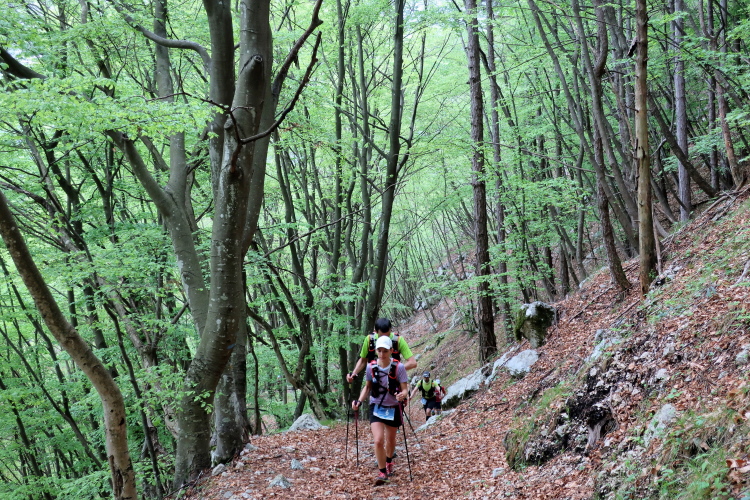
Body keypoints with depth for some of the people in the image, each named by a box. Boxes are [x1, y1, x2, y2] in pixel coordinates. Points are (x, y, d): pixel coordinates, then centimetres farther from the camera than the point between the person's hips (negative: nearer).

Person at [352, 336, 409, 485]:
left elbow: (405, 389, -14)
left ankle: (389, 462, 49)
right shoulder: (371, 367, -10)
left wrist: (402, 395, -37)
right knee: (378, 441, -16)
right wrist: (359, 401, -7)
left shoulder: (398, 367, -17)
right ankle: (382, 472, 1)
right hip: (376, 407, 0)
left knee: (390, 440, 18)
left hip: (393, 408, 0)